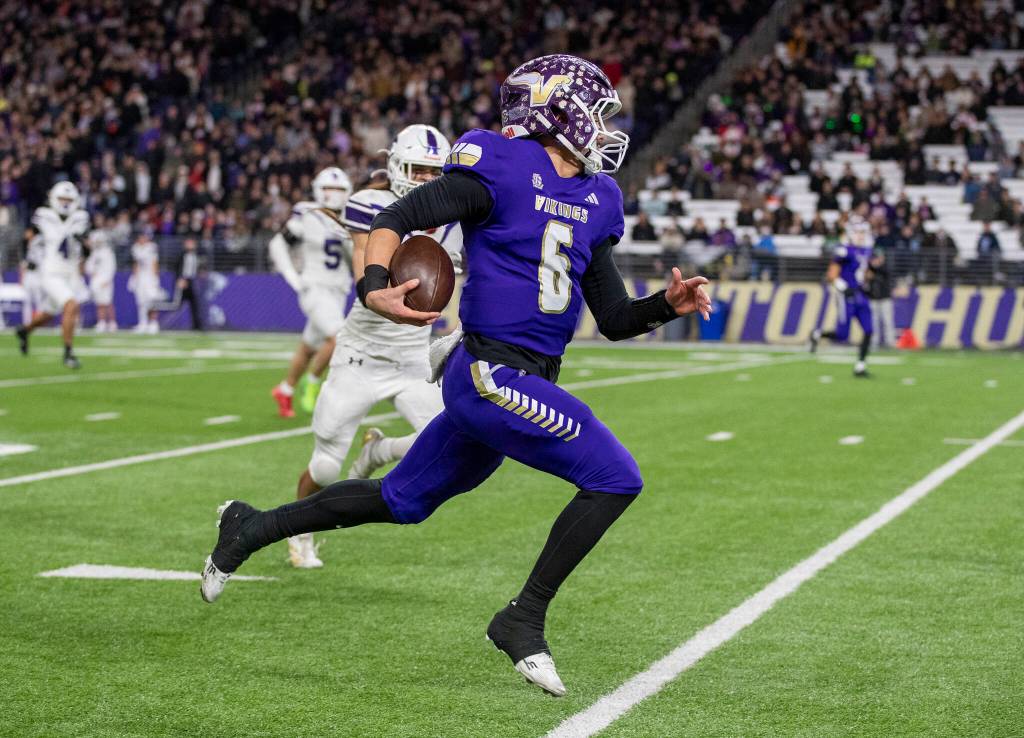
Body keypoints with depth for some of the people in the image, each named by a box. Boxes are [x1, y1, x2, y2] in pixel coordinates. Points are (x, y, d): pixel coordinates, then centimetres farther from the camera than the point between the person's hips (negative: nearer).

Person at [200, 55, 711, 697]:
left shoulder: (595, 202, 14)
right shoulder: (502, 168, -9)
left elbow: (615, 320, 18)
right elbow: (399, 217, -11)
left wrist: (668, 304, 0)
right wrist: (376, 286, -27)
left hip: (523, 381, 8)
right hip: (494, 372, -8)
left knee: (403, 501, 18)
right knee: (617, 478, -11)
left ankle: (255, 528, 34)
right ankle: (525, 618, -2)